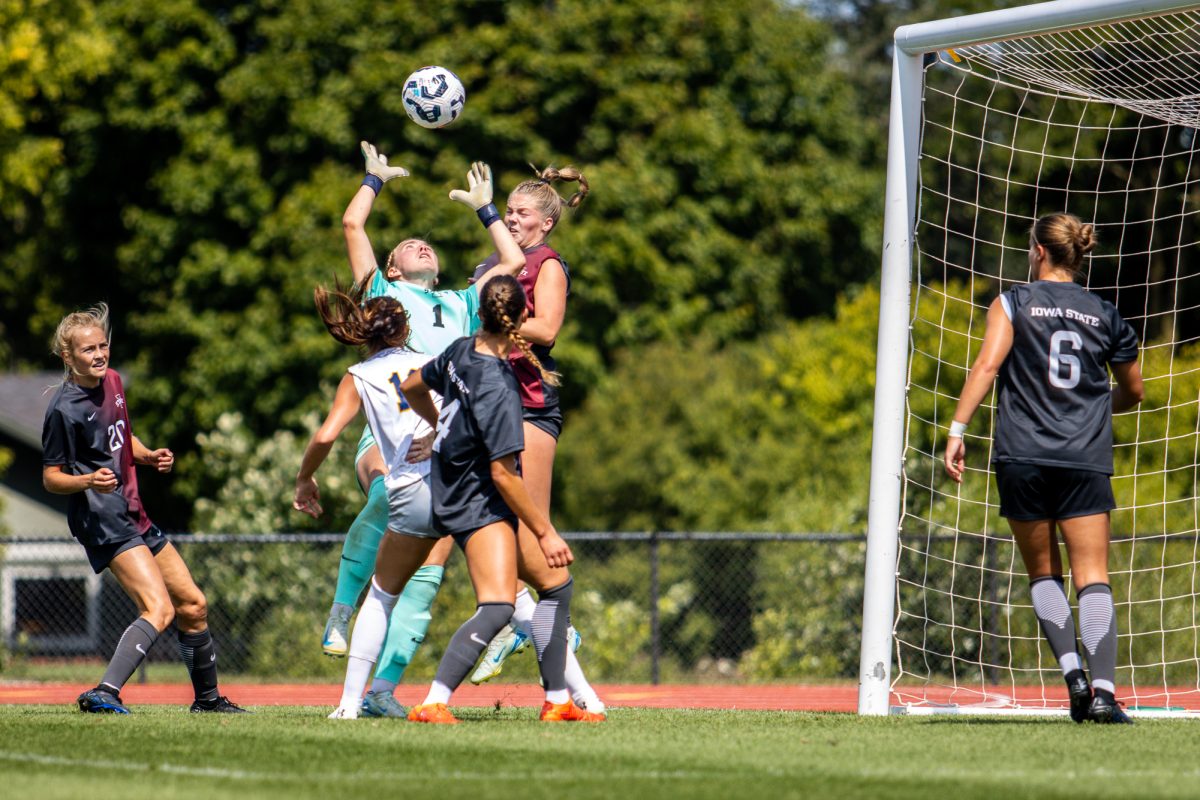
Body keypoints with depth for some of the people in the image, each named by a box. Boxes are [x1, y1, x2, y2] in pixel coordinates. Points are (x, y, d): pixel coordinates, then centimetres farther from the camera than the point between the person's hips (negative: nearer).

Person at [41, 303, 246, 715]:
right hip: (102, 522, -9)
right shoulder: (64, 409, -15)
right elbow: (51, 477, -11)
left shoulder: (112, 382, 10)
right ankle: (104, 694, -32)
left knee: (192, 605, 16)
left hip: (134, 515, 9)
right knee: (159, 608, -24)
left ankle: (208, 699, 32)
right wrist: (88, 480, -29)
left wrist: (150, 457, 5)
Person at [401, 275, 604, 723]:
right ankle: (432, 704, -32)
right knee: (497, 607, -24)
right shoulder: (496, 388, -26)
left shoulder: (461, 352, -1)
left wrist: (443, 428, 38)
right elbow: (503, 473, -24)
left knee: (554, 582, 20)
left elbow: (412, 387, 19)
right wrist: (545, 533, -16)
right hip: (479, 505, -10)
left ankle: (556, 701, 25)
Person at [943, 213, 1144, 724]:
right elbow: (1132, 394, 23)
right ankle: (1103, 690, -17)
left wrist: (958, 430, -12)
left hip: (1022, 457, -1)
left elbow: (988, 363, -11)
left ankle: (1073, 674, -4)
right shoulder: (1106, 317, 12)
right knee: (1092, 577, -3)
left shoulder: (1014, 303, 4)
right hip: (1086, 461, 1)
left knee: (1042, 573, 13)